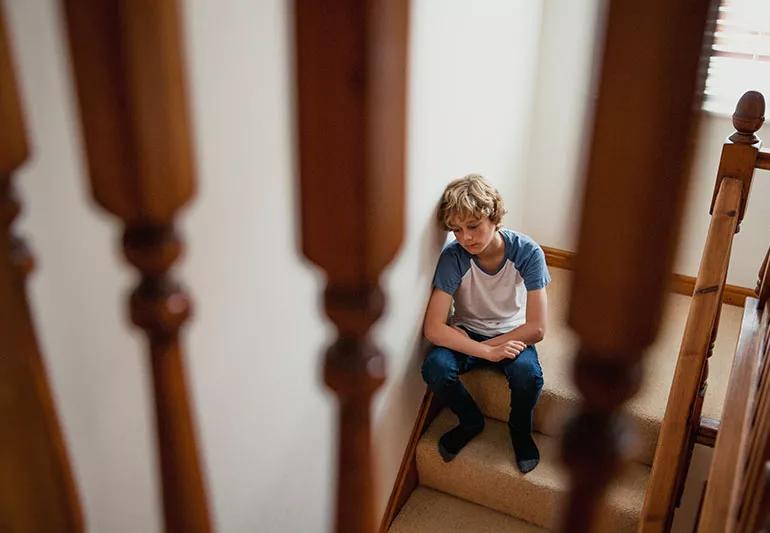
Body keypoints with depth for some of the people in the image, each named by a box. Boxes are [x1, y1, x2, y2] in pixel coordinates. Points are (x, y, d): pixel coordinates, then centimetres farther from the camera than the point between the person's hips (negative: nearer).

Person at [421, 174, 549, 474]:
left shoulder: (527, 252, -23)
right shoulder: (453, 256, -23)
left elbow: (536, 329, -23)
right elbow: (433, 329, -27)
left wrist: (481, 345, -21)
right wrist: (487, 352, -35)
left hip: (511, 335, 0)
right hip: (466, 334, 1)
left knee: (528, 374, -33)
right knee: (435, 367, -31)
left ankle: (520, 429, 3)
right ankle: (471, 422, 2)